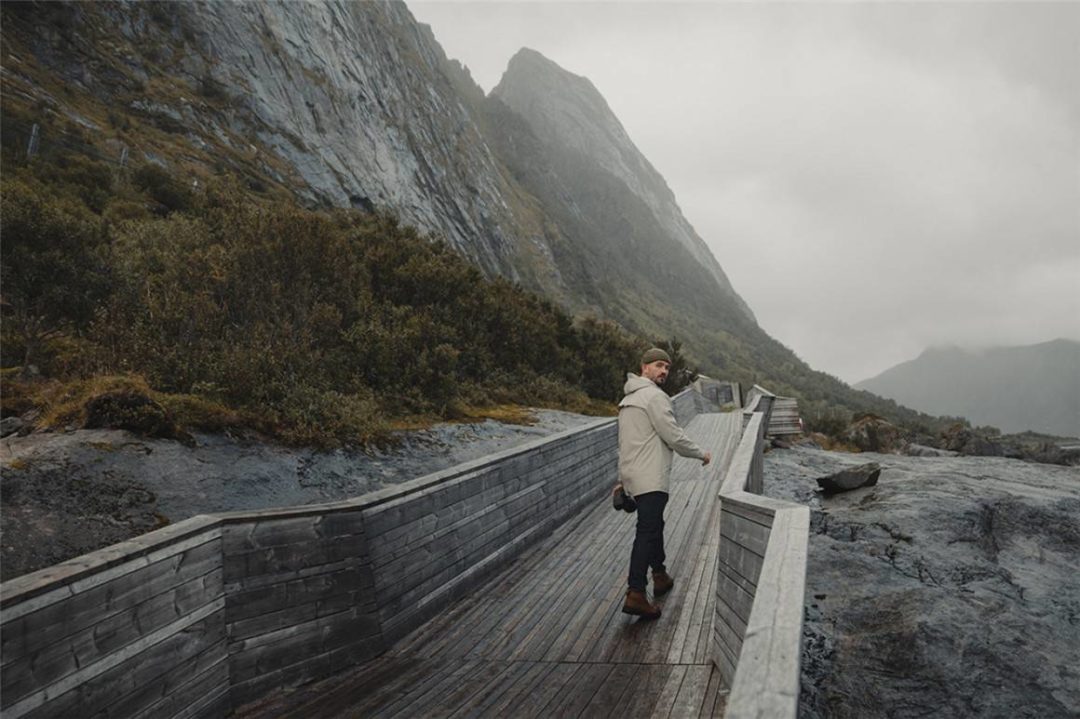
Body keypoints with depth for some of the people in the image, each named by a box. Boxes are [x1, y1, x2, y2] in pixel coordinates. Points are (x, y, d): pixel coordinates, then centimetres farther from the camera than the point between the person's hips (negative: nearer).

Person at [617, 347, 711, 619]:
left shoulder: (628, 399, 19)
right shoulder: (654, 396, -12)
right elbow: (674, 436, -14)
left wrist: (622, 480, 26)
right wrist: (701, 454, 2)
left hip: (633, 475, 10)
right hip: (650, 478, -10)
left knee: (654, 525, 23)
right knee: (647, 532, -13)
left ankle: (660, 576, 36)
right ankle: (635, 594, -17)